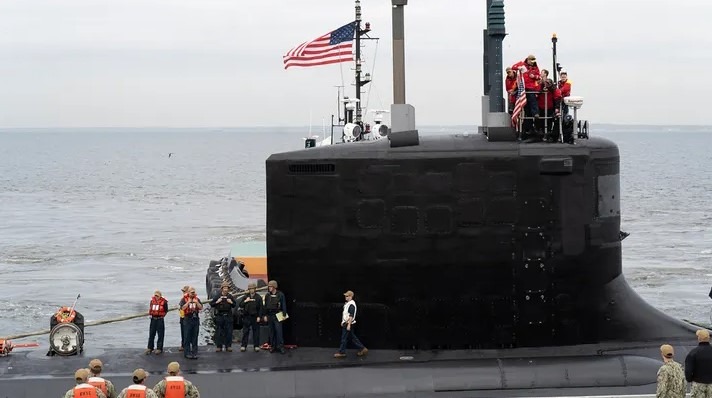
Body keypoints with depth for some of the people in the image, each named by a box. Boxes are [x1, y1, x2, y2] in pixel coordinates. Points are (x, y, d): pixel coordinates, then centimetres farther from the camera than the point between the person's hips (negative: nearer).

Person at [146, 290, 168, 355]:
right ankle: (149, 348, 15)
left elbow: (166, 310, 1)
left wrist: (162, 316, -4)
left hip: (160, 320, -4)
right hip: (153, 319, 4)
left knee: (160, 334, 2)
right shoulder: (152, 300, 6)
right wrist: (150, 314, 6)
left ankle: (159, 348, 8)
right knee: (151, 334, 7)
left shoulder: (164, 302, -7)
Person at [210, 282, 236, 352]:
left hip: (228, 316, 1)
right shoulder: (217, 296, 3)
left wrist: (231, 302, -6)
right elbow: (211, 304, 4)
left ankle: (228, 346, 7)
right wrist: (216, 302, -13)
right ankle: (218, 346, 6)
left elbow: (234, 305, 14)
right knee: (219, 332, 1)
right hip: (219, 316, -1)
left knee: (228, 332, 1)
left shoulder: (230, 297, 8)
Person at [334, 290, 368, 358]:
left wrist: (348, 325, -25)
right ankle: (362, 349, 19)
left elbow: (351, 316, -23)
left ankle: (341, 352, 5)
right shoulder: (347, 303, 12)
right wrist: (343, 322, 24)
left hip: (348, 323, -10)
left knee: (344, 338, -3)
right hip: (345, 323, 10)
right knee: (352, 337, 14)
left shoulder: (351, 305, -20)